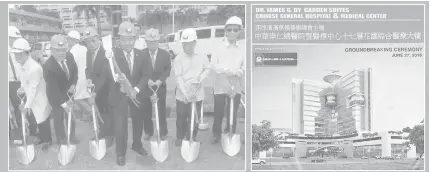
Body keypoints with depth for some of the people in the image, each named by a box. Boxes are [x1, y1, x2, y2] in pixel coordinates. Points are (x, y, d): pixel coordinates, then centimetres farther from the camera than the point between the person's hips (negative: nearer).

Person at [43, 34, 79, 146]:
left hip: (68, 92, 6)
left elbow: (75, 71, 2)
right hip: (56, 95, -6)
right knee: (58, 117, 7)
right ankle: (62, 141, 26)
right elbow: (53, 88, -33)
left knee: (71, 115, 19)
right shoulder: (48, 66, -35)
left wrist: (73, 84, -12)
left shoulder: (69, 56, -18)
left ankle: (71, 136, 39)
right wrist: (64, 103, -33)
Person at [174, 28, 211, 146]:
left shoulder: (202, 57, -5)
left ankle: (192, 138, 26)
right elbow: (178, 76, -12)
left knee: (194, 118, 10)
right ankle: (180, 137, 29)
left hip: (197, 94, 1)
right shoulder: (179, 58, -9)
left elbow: (207, 69, 9)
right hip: (182, 94, -1)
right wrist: (185, 93, -19)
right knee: (181, 117, 12)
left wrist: (200, 78, -10)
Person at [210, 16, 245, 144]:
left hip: (235, 86, 1)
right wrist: (226, 70, -20)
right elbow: (213, 65, -6)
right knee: (218, 112, 5)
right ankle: (216, 134, 23)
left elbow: (245, 67, -2)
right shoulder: (219, 46, -1)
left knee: (232, 113, 10)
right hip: (220, 86, -1)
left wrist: (234, 72, -20)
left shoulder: (243, 47, 1)